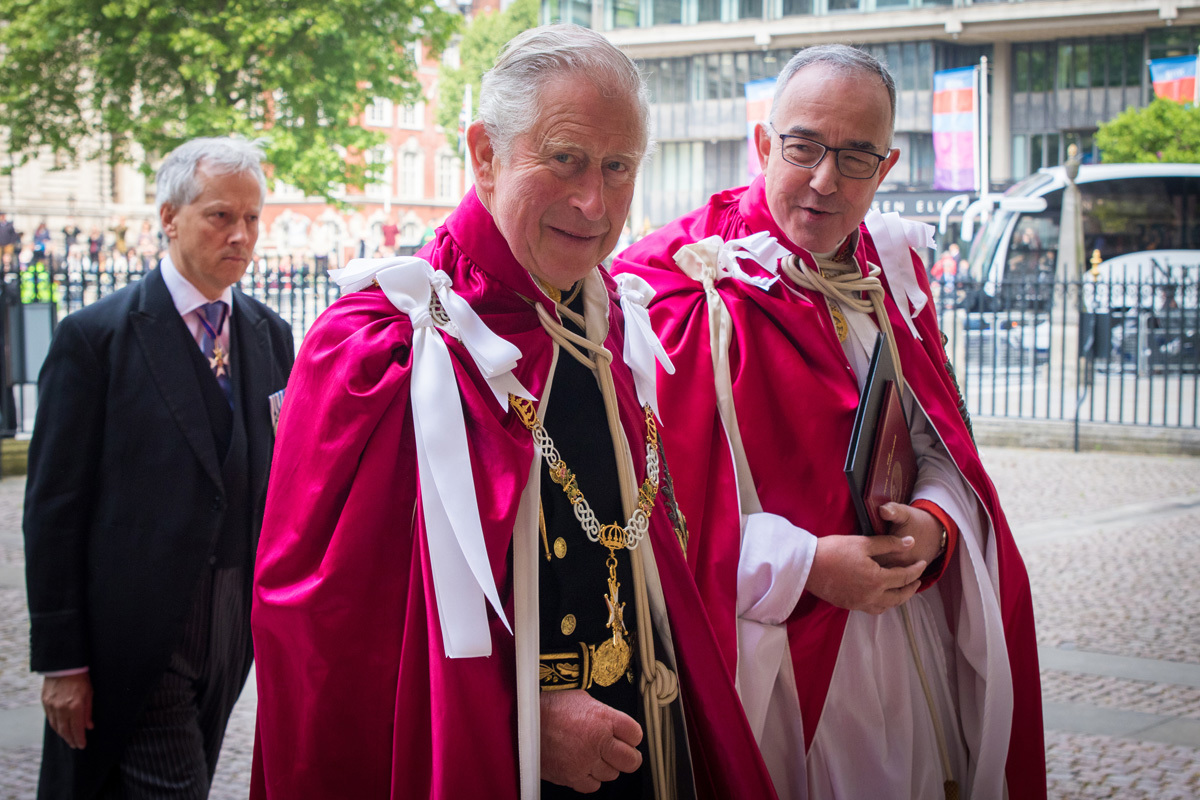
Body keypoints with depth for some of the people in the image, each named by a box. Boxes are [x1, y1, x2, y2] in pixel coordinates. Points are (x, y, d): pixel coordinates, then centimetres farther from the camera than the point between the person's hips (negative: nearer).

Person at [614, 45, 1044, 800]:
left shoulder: (891, 267, 7)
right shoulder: (682, 285, -13)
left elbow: (943, 438, 12)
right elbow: (660, 499, -17)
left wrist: (937, 521, -10)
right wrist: (806, 567, -21)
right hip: (772, 652, -6)